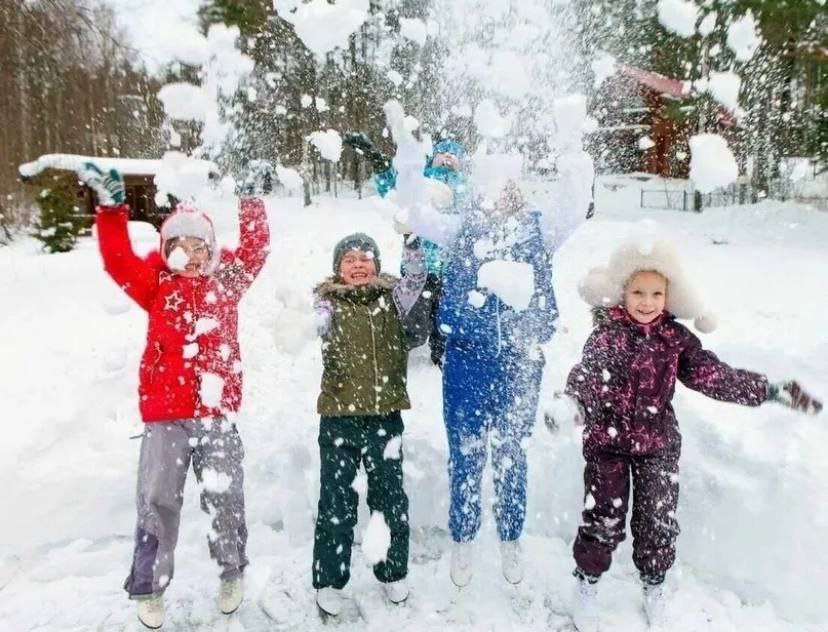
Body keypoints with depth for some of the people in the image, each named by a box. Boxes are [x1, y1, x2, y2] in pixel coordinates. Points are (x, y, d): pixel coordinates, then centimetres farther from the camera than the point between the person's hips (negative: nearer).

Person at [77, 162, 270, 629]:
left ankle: (232, 570, 34)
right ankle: (149, 588, 26)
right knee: (158, 502, 6)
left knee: (226, 498, 11)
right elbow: (118, 260, -3)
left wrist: (251, 200, 3)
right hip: (165, 415, 0)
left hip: (218, 413, 1)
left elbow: (256, 250, 5)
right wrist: (112, 208, -12)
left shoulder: (227, 279, 9)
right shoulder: (156, 283, 7)